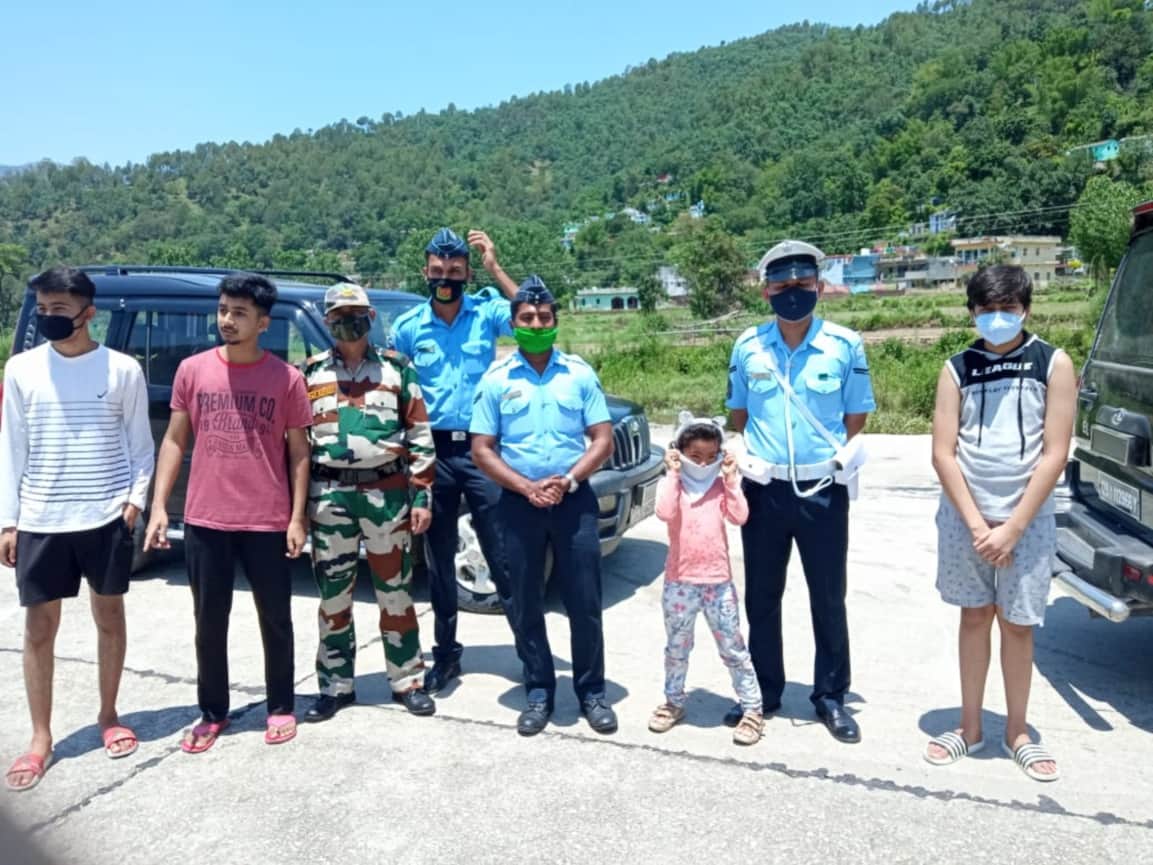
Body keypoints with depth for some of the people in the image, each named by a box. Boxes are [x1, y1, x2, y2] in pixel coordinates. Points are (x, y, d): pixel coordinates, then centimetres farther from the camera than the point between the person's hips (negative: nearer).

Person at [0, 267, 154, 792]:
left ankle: (108, 717, 28)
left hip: (106, 517, -1)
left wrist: (135, 498, -9)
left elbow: (140, 445, 3)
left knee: (109, 617, 11)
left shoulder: (123, 370, -3)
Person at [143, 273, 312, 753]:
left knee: (275, 619, 9)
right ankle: (212, 713, 27)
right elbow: (174, 441, 7)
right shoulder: (193, 370, 2)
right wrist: (158, 506, 0)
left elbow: (298, 452, 0)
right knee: (210, 621, 11)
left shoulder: (286, 379, -3)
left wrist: (297, 518, -5)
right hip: (204, 521, 2)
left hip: (268, 523, -2)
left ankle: (281, 708, 26)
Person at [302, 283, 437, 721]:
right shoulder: (311, 372, 8)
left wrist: (421, 496, -3)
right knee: (333, 594, 10)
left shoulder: (397, 368, 4)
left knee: (395, 591, 8)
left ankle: (408, 681, 21)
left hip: (387, 492, -1)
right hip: (330, 496, 2)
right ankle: (336, 685, 24)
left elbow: (420, 437, 3)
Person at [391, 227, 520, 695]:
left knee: (503, 555, 0)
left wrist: (495, 268, -19)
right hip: (434, 450, 2)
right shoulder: (408, 326, 4)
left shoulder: (486, 311, 0)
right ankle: (446, 652, 26)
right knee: (439, 559, 12)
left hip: (481, 446, -2)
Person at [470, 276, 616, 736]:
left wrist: (567, 481, -14)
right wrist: (527, 488, -13)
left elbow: (603, 439, 1)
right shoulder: (496, 379, 2)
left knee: (585, 602, 4)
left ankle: (591, 692, 19)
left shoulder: (579, 374, 3)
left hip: (575, 499, 0)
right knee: (525, 606, 7)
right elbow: (482, 450, -1)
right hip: (519, 503, 1)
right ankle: (539, 692, 22)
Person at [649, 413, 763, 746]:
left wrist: (731, 479, -13)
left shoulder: (722, 485, 2)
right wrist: (672, 474, -19)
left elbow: (739, 517, -12)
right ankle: (674, 702, 33)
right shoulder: (671, 483, -4)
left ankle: (752, 709, 17)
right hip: (679, 583, 0)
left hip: (719, 582, 0)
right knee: (677, 647, 16)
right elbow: (664, 512, -24)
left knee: (733, 648, 7)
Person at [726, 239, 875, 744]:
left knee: (828, 598, 9)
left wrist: (827, 455, -2)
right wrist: (764, 453, 3)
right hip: (764, 490, 2)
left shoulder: (845, 345, -5)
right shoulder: (747, 347, 1)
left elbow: (856, 418, 3)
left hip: (823, 490, -2)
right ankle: (764, 691, 28)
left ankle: (831, 697, 25)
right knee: (761, 598, 12)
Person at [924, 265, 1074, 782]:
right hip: (964, 517, 1)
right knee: (974, 618, 11)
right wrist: (977, 525, -11)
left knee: (1017, 624, 7)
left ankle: (1017, 733, 24)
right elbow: (943, 454, -4)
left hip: (1028, 520, -1)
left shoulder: (1053, 364, -4)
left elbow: (1054, 455, -8)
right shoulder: (957, 369, 0)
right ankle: (970, 727, 23)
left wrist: (1011, 529, -12)